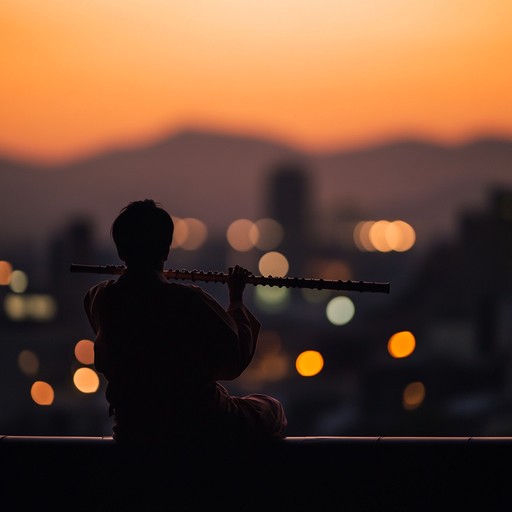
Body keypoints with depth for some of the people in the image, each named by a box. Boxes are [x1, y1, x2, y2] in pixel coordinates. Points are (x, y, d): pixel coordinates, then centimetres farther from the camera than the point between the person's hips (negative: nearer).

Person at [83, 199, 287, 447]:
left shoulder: (98, 299, -9)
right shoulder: (188, 302, -23)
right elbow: (236, 360, -12)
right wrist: (236, 299, 0)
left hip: (130, 429, 5)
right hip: (198, 427, -5)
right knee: (272, 410, 24)